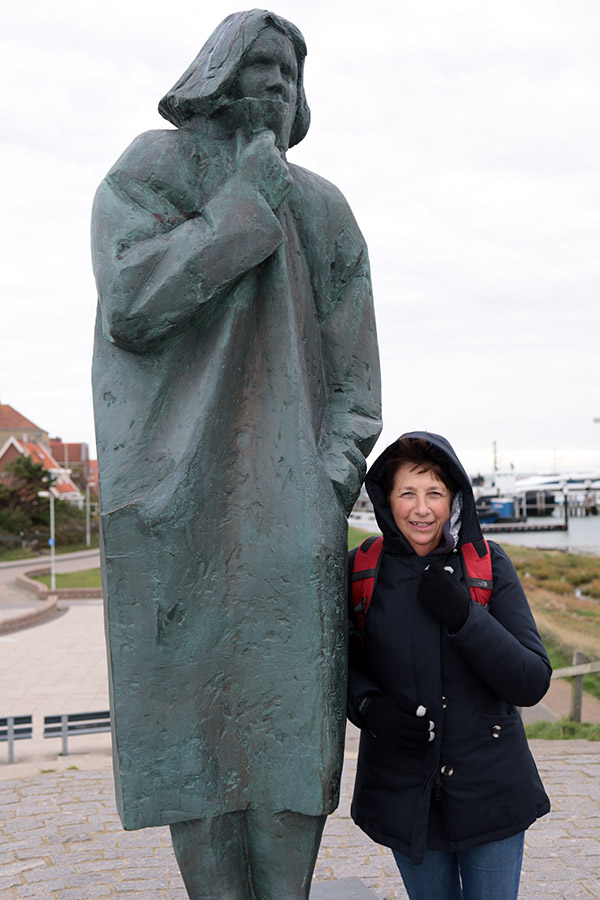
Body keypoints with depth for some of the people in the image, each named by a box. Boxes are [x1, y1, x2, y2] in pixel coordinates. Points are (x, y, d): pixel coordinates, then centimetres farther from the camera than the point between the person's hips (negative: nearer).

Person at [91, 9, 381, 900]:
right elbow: (131, 304, -12)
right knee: (191, 705, -2)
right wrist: (249, 201, -9)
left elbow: (353, 370, 10)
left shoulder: (324, 210, 13)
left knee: (292, 712, -2)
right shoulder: (146, 173, 6)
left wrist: (329, 497, -4)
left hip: (286, 498, 3)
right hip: (174, 492, -2)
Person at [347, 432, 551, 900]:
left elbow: (533, 682, -11)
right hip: (403, 789, 1)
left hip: (488, 788, -1)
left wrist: (463, 615, -23)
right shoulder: (361, 569, -5)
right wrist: (367, 706, -16)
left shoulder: (488, 564, -7)